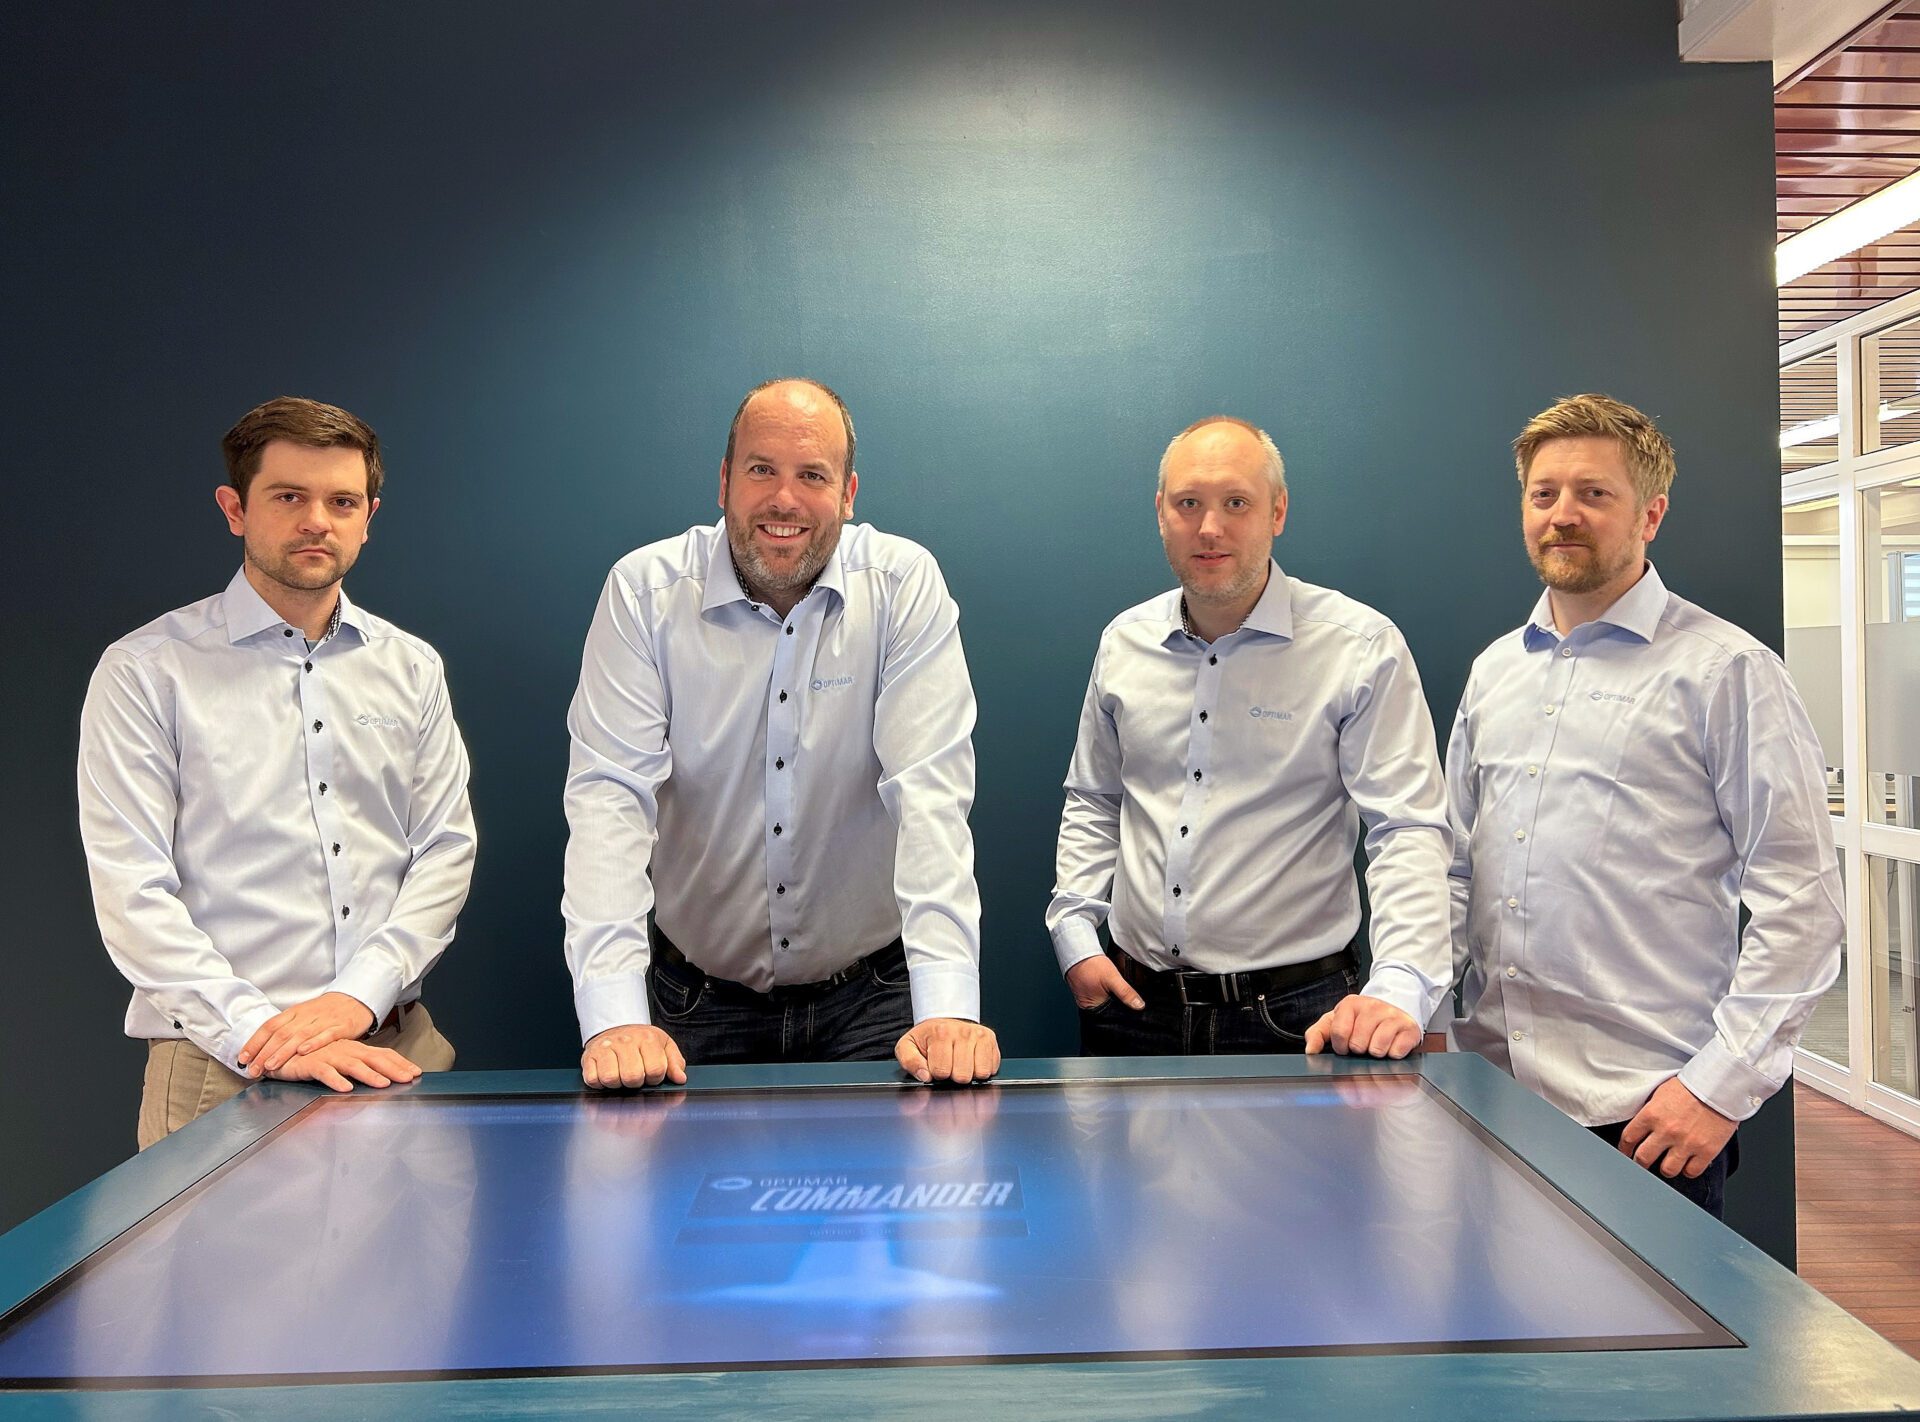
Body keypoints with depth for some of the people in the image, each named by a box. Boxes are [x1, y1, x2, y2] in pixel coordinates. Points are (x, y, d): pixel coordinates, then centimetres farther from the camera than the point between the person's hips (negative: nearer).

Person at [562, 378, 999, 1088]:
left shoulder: (905, 583, -8)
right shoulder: (644, 590, -7)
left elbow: (929, 788, -16)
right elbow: (610, 794, -15)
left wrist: (947, 1005, -27)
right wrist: (613, 1015, -27)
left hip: (869, 996, 0)